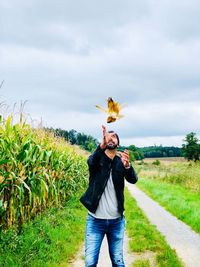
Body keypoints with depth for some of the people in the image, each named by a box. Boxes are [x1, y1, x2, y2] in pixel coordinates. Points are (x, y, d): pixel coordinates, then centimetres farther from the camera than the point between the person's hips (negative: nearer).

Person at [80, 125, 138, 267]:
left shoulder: (121, 162, 2)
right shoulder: (98, 159, -2)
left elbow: (133, 179, -16)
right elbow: (91, 161, -27)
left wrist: (127, 165, -39)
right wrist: (102, 145, -47)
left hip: (116, 220, 2)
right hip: (95, 220, -1)